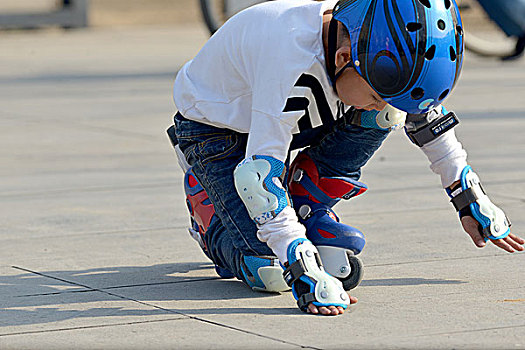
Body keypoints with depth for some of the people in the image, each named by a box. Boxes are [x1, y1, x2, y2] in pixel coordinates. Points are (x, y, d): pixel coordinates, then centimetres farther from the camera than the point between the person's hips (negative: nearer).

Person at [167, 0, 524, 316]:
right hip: (215, 130, -6)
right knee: (271, 273, -22)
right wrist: (306, 274, -47)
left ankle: (307, 209, 0)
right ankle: (204, 201, 9)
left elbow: (424, 114, 2)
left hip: (291, 117, 6)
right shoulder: (291, 59, -42)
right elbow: (257, 173, -44)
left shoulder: (376, 52, -19)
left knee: (389, 112, -18)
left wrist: (471, 200, 6)